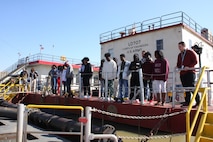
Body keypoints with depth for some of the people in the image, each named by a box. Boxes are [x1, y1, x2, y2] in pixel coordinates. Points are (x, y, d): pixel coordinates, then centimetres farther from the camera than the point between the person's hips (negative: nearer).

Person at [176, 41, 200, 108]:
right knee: (185, 88, 6)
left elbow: (195, 61, -7)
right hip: (182, 73, 6)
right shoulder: (179, 55, 20)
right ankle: (187, 101, 11)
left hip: (190, 72, -6)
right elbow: (178, 64, 23)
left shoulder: (190, 52, 1)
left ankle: (198, 102, -2)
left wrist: (188, 67, -18)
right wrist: (178, 67, 1)